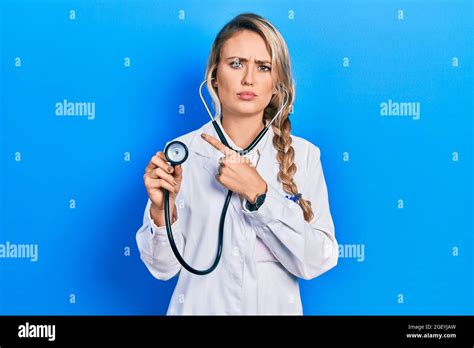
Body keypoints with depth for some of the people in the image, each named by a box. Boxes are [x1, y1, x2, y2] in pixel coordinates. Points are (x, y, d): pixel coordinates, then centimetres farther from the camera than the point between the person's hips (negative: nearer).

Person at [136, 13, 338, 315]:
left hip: (276, 307, 1)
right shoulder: (182, 153, -10)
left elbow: (317, 262, -15)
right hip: (200, 306, 0)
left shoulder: (303, 155, -8)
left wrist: (258, 193, -23)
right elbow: (164, 267, -8)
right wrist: (160, 211, -25)